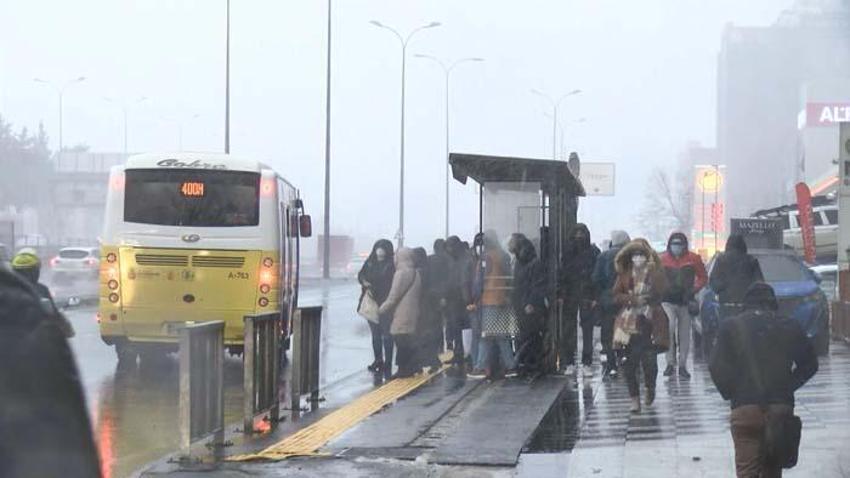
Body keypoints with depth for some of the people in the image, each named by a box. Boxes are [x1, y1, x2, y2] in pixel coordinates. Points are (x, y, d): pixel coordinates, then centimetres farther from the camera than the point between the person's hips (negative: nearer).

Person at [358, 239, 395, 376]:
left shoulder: (392, 264, -9)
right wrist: (364, 282, -11)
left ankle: (387, 364, -2)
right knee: (375, 334, 15)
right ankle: (378, 361, 26)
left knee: (386, 335, -5)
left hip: (386, 304, -6)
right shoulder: (370, 262, 8)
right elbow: (361, 275, 10)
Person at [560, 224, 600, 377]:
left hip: (587, 297, -2)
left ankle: (587, 364, 3)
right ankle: (569, 363, 7)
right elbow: (562, 274, 7)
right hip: (570, 297, 2)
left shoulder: (593, 252, 1)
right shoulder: (568, 252, 7)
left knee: (587, 331, -1)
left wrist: (595, 297, -8)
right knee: (568, 331, 1)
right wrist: (561, 294, -2)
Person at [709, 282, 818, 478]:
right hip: (781, 408, 2)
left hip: (745, 408, -2)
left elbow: (717, 367, -5)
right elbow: (810, 364, 11)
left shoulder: (731, 327, 2)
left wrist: (730, 393, 9)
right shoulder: (790, 327, 7)